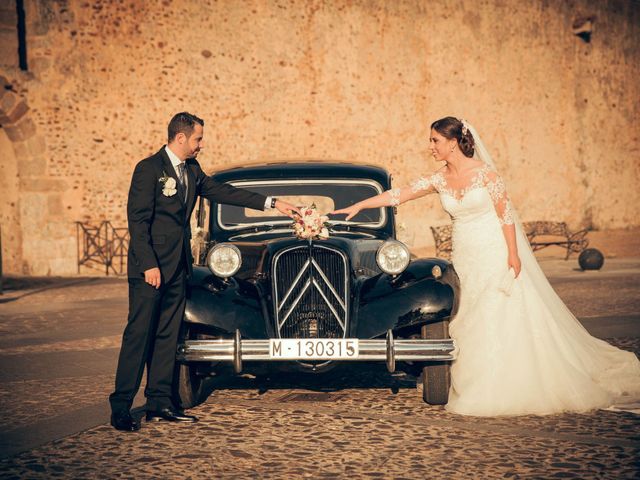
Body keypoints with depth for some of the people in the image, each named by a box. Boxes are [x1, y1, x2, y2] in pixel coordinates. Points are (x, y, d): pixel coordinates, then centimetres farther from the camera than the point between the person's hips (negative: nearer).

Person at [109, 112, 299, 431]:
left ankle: (159, 403, 14)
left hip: (178, 265, 8)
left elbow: (220, 191, 19)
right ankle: (120, 408, -3)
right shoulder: (149, 169, -11)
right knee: (139, 333, -7)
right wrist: (149, 265, -20)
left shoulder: (192, 170, 13)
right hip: (150, 265, -8)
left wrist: (271, 203, 16)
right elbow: (138, 220, -14)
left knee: (167, 333, 9)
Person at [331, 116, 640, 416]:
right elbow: (398, 195, 3)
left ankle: (509, 391, 4)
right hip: (465, 258, 5)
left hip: (495, 253, -5)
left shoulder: (484, 172, -10)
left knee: (503, 320, -4)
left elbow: (506, 213, -9)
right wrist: (359, 206, -2)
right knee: (469, 323, 5)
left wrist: (513, 255, -14)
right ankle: (476, 390, 12)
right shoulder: (438, 180, 3)